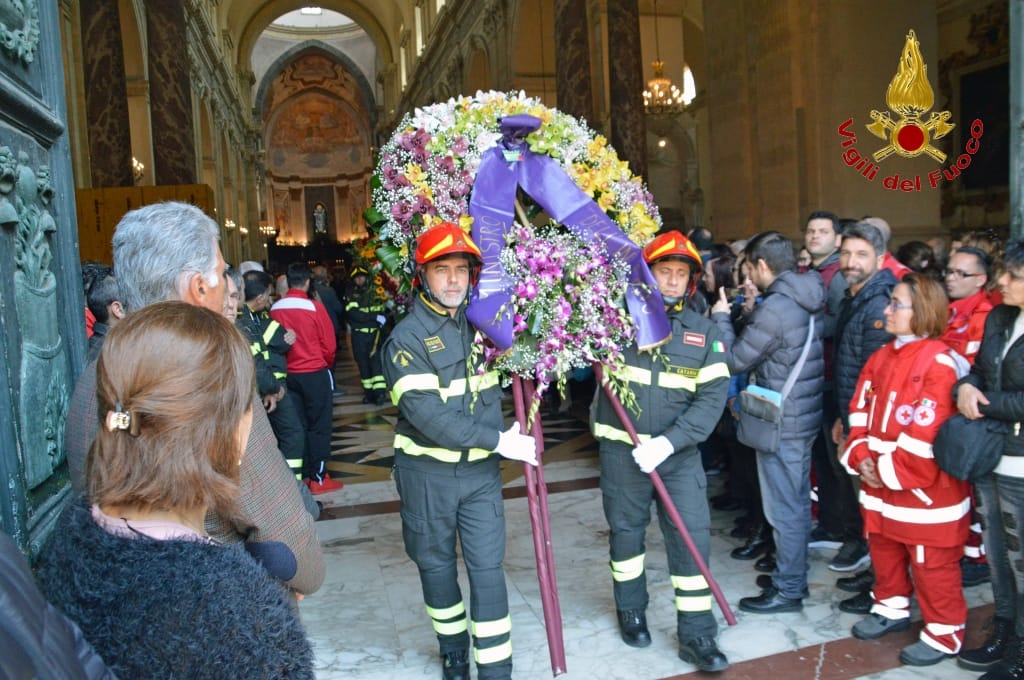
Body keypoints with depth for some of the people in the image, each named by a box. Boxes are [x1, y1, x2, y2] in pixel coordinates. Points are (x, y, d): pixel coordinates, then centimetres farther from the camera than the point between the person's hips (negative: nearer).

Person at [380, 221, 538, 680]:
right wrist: (499, 440, -24)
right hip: (427, 473, -3)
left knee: (487, 568, 3)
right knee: (437, 566, 15)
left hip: (481, 470, 3)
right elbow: (427, 415, -25)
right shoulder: (406, 339, -15)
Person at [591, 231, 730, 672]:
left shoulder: (704, 333, 2)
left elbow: (712, 397, -6)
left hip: (679, 452, 1)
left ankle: (696, 636, 14)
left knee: (692, 537, -1)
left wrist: (668, 441, -17)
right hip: (622, 449, 0)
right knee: (625, 531, 13)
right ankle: (631, 611, 36)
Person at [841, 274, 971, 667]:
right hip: (880, 484, 8)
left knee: (932, 564, 7)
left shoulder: (938, 363, -19)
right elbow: (861, 412, 8)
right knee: (883, 551, 21)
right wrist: (862, 457, -5)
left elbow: (927, 433, -23)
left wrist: (890, 470, -17)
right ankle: (891, 609, 41)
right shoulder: (881, 358, 7)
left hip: (924, 489, -8)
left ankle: (944, 633, 24)